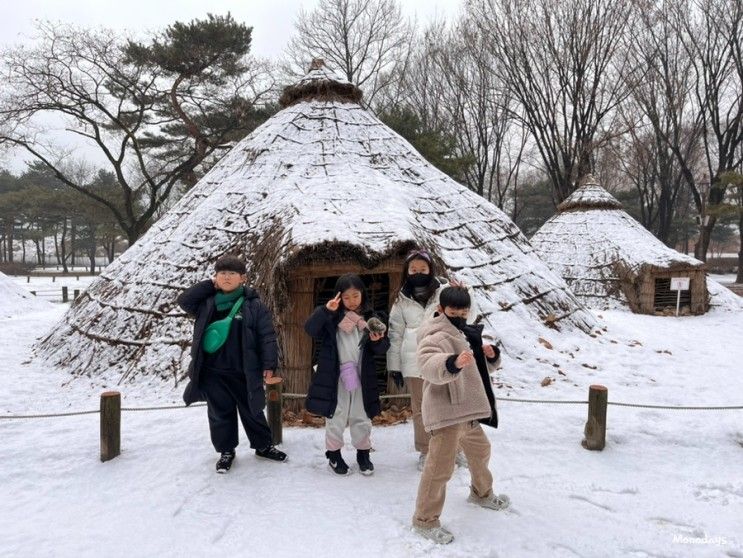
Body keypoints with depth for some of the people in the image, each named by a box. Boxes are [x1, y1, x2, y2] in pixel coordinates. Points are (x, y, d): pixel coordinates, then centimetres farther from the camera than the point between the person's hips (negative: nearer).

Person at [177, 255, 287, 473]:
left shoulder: (254, 305, -7)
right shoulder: (207, 302, 4)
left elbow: (267, 336, -7)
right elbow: (183, 300, -2)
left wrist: (269, 364, -12)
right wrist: (209, 284, -5)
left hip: (243, 371, -2)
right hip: (213, 371, 2)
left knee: (252, 410, 13)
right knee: (220, 413, 13)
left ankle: (263, 445, 33)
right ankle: (226, 451, 30)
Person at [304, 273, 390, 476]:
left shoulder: (370, 317, 2)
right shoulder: (333, 316, -3)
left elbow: (383, 348, 4)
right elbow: (310, 329, -17)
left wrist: (378, 341, -19)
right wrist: (325, 310, -30)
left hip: (361, 377, 2)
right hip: (334, 377, -2)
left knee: (362, 417, 13)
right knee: (335, 417, 9)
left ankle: (363, 453, 31)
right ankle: (334, 454, 27)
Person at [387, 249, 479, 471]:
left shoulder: (445, 291, -4)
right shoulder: (402, 300, 3)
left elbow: (468, 317, -3)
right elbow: (395, 334, 8)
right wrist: (394, 366, 7)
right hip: (415, 363, 1)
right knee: (420, 409, 12)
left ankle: (457, 447, 31)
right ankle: (425, 451, 30)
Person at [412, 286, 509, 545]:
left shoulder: (465, 333, 14)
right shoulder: (437, 336, -18)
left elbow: (481, 367, 22)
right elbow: (428, 364, -40)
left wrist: (491, 356, -1)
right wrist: (452, 363, -59)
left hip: (465, 410, 10)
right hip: (446, 410, -10)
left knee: (480, 450, 27)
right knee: (441, 465, -9)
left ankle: (482, 493, 52)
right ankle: (425, 519, 6)